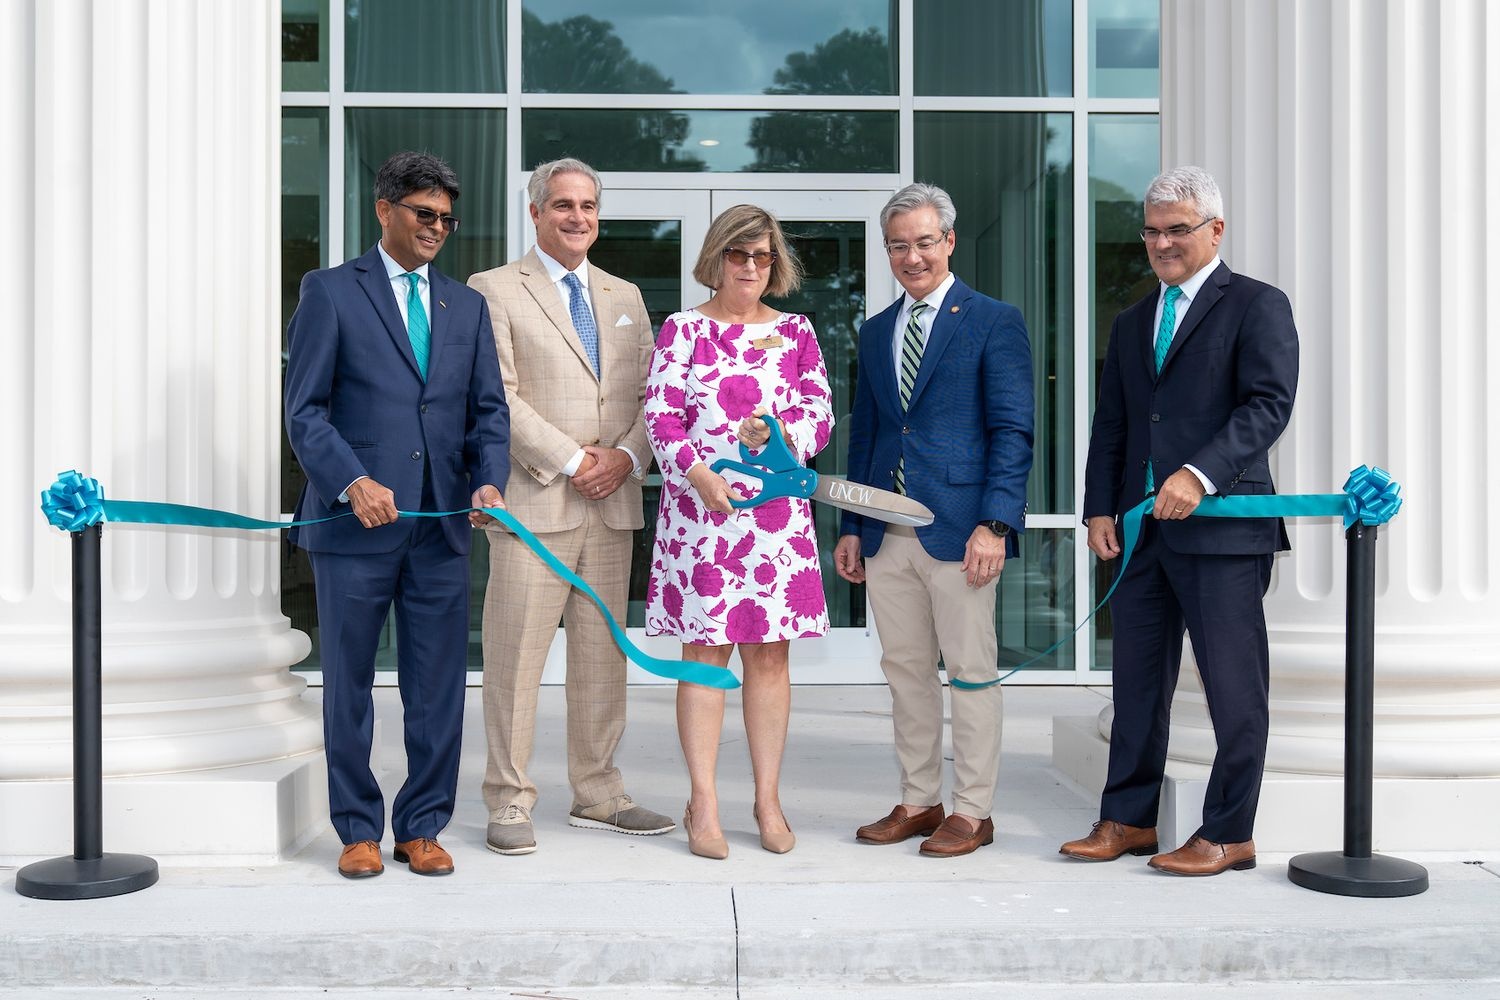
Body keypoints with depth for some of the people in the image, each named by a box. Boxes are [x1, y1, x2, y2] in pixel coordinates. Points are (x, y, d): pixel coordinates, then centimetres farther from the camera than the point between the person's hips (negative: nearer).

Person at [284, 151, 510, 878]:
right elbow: (305, 410, -4)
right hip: (354, 520, -3)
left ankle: (421, 827, 19)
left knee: (438, 687, 5)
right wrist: (353, 482, -18)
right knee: (348, 684, 7)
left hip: (441, 525, 3)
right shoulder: (330, 292, 2)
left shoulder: (467, 306, 15)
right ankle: (358, 830, 21)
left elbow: (488, 409, 11)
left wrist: (489, 481, -7)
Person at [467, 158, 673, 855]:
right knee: (516, 658, -3)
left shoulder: (625, 296, 18)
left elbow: (652, 393, 13)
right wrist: (571, 462, -13)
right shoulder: (494, 290, 1)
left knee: (603, 655, 10)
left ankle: (598, 796, 20)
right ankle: (509, 803, 9)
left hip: (613, 504, 5)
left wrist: (629, 457, -5)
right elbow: (498, 396, -8)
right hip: (533, 502, -5)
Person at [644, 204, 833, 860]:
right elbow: (661, 416, -2)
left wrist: (778, 431, -16)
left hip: (778, 514, 2)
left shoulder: (796, 333, 12)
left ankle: (768, 801, 13)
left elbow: (820, 415, 5)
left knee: (770, 654, 5)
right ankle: (703, 804, 6)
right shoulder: (682, 330, 6)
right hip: (699, 509, -2)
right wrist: (701, 475, -18)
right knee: (705, 651, -1)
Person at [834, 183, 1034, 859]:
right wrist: (851, 527, 13)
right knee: (905, 671, 11)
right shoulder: (875, 332, 17)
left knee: (970, 672, 2)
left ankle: (973, 811, 12)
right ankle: (919, 802, 23)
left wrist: (995, 524, -16)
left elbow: (1012, 430, -7)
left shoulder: (994, 321, -1)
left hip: (958, 527, -6)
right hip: (887, 534, 6)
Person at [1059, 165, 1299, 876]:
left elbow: (1270, 404, -12)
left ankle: (1228, 835, 11)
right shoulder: (1131, 323, 20)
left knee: (1234, 689, 1)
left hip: (1223, 525, -6)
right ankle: (1127, 820, 19)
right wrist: (1100, 509, 7)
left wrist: (1201, 474, -23)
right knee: (1137, 682, 10)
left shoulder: (1257, 306, 1)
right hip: (1141, 528, 6)